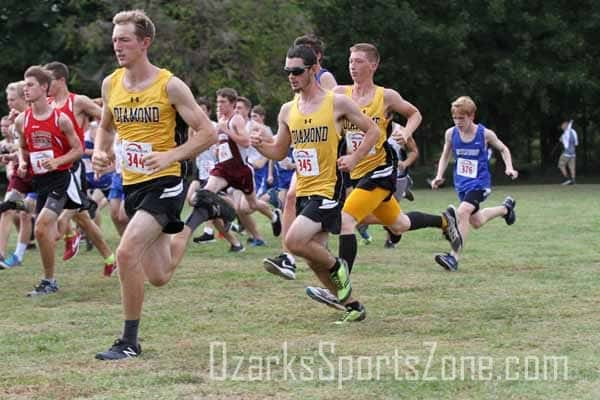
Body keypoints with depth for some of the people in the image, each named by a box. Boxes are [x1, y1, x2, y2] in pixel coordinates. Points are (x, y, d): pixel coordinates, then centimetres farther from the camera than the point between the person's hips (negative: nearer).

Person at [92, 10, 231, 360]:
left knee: (127, 252, -26)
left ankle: (130, 341, -11)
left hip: (163, 183, -7)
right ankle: (200, 214, 43)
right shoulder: (111, 84, 4)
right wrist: (100, 152, 1)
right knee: (159, 277, 15)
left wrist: (170, 156, -23)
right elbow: (106, 127, 22)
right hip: (131, 184, 7)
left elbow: (207, 132, -11)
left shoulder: (169, 85, -12)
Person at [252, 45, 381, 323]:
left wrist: (353, 158, -9)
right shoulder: (287, 110, 9)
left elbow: (373, 131, 2)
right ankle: (353, 307, 23)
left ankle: (336, 267, 4)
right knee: (314, 261, 7)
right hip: (304, 192, 7)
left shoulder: (337, 103, -6)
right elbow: (280, 152, 17)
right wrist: (261, 145, -2)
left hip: (329, 189, -7)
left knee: (294, 241, -22)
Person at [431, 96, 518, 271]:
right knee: (476, 222, 17)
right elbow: (445, 156, 11)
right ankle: (506, 208, 47)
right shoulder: (451, 133, -6)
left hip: (480, 183, -5)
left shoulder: (485, 134, -13)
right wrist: (439, 176, -2)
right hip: (461, 184, 5)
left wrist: (509, 167, -9)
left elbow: (503, 149, 6)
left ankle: (454, 257, -29)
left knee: (463, 211, -28)